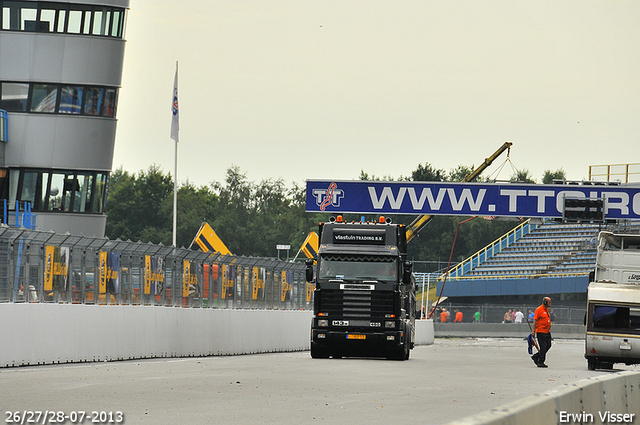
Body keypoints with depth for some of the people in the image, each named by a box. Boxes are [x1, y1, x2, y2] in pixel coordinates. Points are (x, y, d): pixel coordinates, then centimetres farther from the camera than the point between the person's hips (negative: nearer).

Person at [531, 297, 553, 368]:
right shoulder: (539, 310, -11)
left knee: (548, 345, 9)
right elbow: (535, 320, -14)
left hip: (547, 331, 9)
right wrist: (533, 331, -17)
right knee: (543, 347, -6)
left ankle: (535, 357, 20)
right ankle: (540, 362, 3)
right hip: (541, 332, -9)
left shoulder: (547, 309, 14)